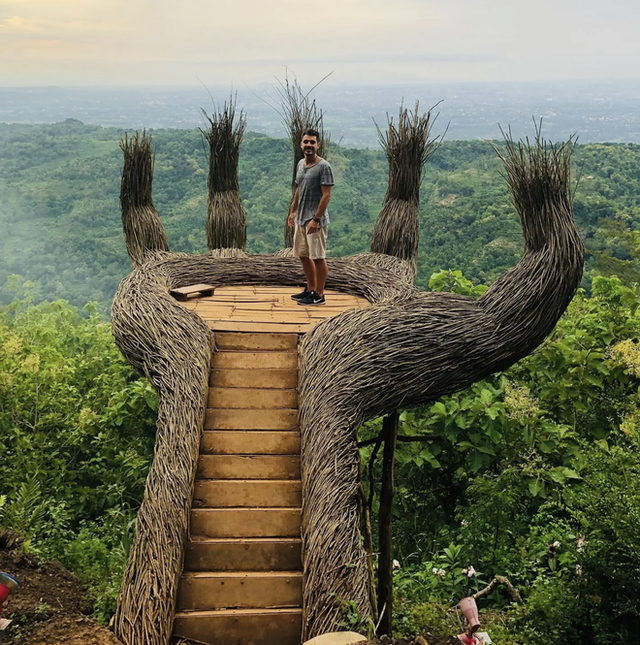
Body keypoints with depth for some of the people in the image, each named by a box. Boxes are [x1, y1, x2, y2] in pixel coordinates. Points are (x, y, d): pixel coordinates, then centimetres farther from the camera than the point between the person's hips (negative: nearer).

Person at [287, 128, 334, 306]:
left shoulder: (323, 166, -13)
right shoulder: (301, 164, 12)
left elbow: (326, 195, -17)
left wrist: (316, 219, -21)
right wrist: (293, 212, 18)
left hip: (315, 220, -8)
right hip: (300, 219, 8)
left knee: (318, 257, -2)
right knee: (303, 255, 14)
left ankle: (319, 295, 5)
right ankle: (310, 289, 27)